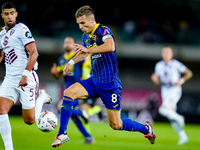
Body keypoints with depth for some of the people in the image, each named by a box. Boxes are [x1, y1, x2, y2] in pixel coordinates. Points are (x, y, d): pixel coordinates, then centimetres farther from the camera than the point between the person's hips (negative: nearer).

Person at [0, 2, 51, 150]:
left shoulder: (22, 29, -9)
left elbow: (34, 53, -16)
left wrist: (25, 75, -23)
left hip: (27, 79, -6)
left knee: (30, 120, 0)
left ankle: (42, 97, 28)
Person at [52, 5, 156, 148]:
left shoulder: (103, 30, -16)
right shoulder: (86, 35, 7)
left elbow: (110, 46, -39)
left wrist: (88, 49, -35)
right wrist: (72, 62, 13)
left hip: (109, 83, -7)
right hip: (94, 81, 7)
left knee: (115, 125, 0)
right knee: (68, 93, -17)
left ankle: (146, 128, 26)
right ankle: (62, 134, -9)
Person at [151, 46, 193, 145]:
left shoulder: (176, 64, -11)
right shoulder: (159, 66, 4)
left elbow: (189, 73, -4)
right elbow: (158, 82, 11)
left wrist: (181, 81, -18)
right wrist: (155, 79, -12)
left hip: (175, 90, -6)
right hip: (165, 91, 6)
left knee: (163, 110, -24)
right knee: (171, 118, 5)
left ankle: (179, 118, 1)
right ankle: (183, 137, 15)